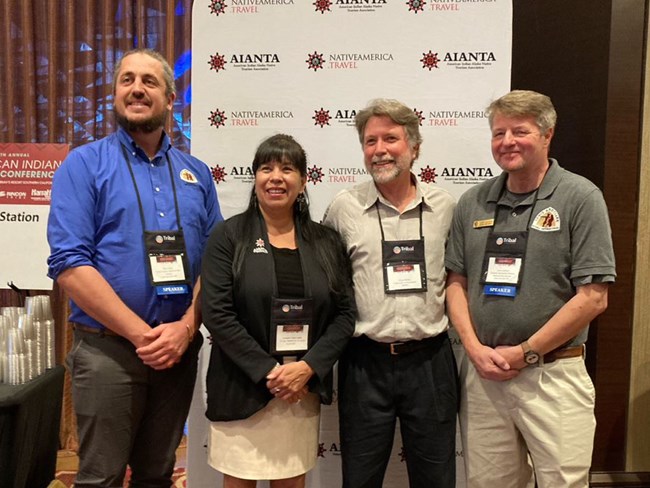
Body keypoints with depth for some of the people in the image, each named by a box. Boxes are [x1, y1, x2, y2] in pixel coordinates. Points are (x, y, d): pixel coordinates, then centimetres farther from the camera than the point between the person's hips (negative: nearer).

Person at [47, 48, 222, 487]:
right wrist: (141, 334, -16)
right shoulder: (84, 165, -3)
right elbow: (69, 265, -13)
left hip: (181, 348, 4)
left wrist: (186, 327, -10)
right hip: (108, 349, -3)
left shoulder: (196, 173, 9)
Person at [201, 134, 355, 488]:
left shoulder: (325, 241, 5)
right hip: (241, 390, -2)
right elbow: (216, 314, -10)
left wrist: (308, 367, -10)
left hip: (304, 390, 3)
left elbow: (345, 313, 3)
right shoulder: (229, 236, -3)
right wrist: (267, 372, -14)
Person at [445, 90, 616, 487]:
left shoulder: (581, 198, -6)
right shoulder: (473, 203, 6)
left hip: (553, 375, -3)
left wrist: (525, 353, -11)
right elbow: (457, 282, 9)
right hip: (481, 372, 4)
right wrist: (475, 348, -5)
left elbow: (593, 297, -10)